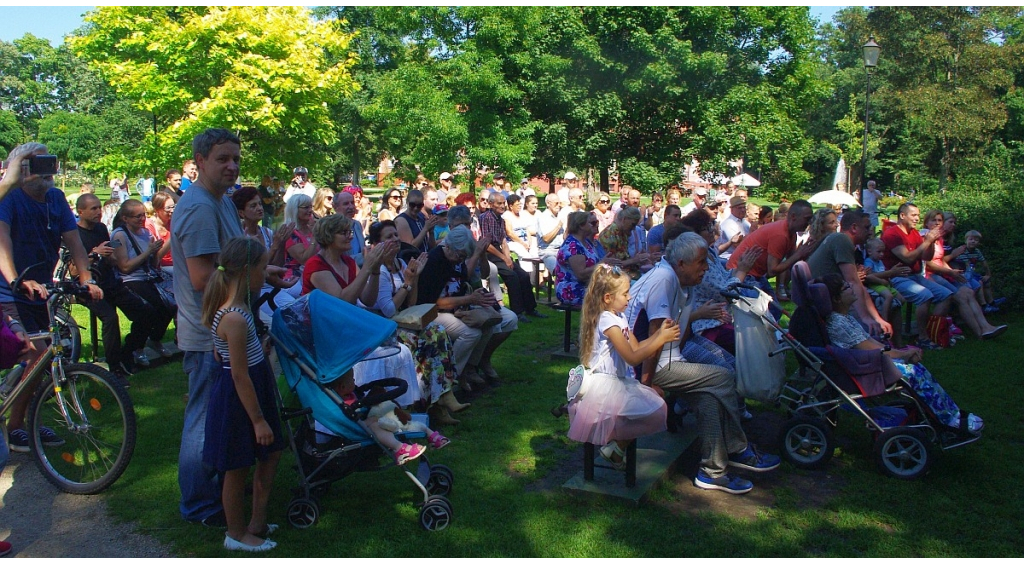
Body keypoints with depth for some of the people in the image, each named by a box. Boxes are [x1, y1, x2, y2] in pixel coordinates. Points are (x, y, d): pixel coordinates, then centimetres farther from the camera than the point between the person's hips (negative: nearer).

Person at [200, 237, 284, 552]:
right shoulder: (235, 318, -28)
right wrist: (258, 419, -19)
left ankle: (257, 523, 31)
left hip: (254, 389, 10)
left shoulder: (236, 306, 0)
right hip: (237, 399, -10)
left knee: (270, 453, 19)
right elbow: (240, 375, -24)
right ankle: (236, 535, 28)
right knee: (238, 468, 8)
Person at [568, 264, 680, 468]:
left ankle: (617, 445, 11)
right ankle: (616, 449, -2)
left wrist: (659, 333, 2)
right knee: (655, 411, -16)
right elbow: (632, 358, -24)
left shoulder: (618, 318, 12)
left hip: (618, 382, 11)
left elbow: (636, 347, 13)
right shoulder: (607, 321, -20)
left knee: (657, 397, 16)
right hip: (605, 386, -11)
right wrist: (661, 339, -21)